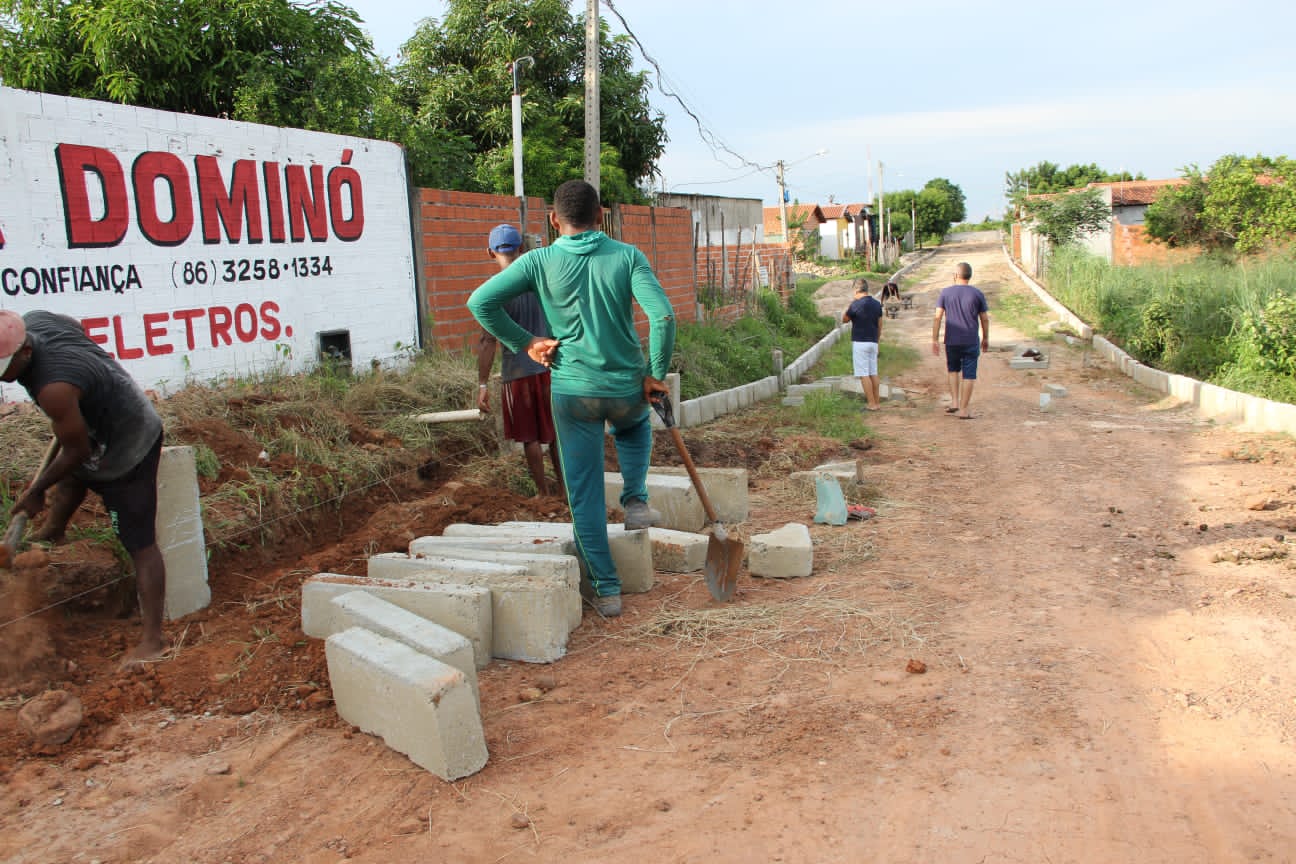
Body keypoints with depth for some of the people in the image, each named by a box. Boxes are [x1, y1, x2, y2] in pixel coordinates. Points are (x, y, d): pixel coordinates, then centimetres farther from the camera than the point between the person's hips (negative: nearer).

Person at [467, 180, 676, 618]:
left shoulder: (539, 261, -4)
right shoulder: (627, 256, -5)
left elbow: (480, 302, -10)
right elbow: (663, 315, -16)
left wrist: (524, 343, -1)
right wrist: (656, 374, -4)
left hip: (572, 389, -1)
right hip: (626, 385, 1)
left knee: (585, 493, 9)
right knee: (634, 427, 38)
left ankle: (606, 589, 14)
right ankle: (635, 498, 20)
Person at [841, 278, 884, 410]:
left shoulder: (856, 304, -13)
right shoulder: (877, 304, 7)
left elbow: (844, 319, -1)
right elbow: (880, 324, 13)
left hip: (860, 342, -7)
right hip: (873, 342, 7)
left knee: (864, 374, -4)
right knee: (873, 373, 12)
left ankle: (872, 404, -6)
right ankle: (877, 402, 14)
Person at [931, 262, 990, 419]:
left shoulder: (945, 293, -1)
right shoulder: (977, 294, -2)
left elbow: (937, 318, -4)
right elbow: (985, 319, 2)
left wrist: (935, 340, 1)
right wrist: (986, 338, 14)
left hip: (951, 341, 1)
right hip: (971, 341, -1)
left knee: (953, 370, 22)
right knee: (969, 375, 3)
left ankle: (954, 401, 12)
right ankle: (963, 410, 3)